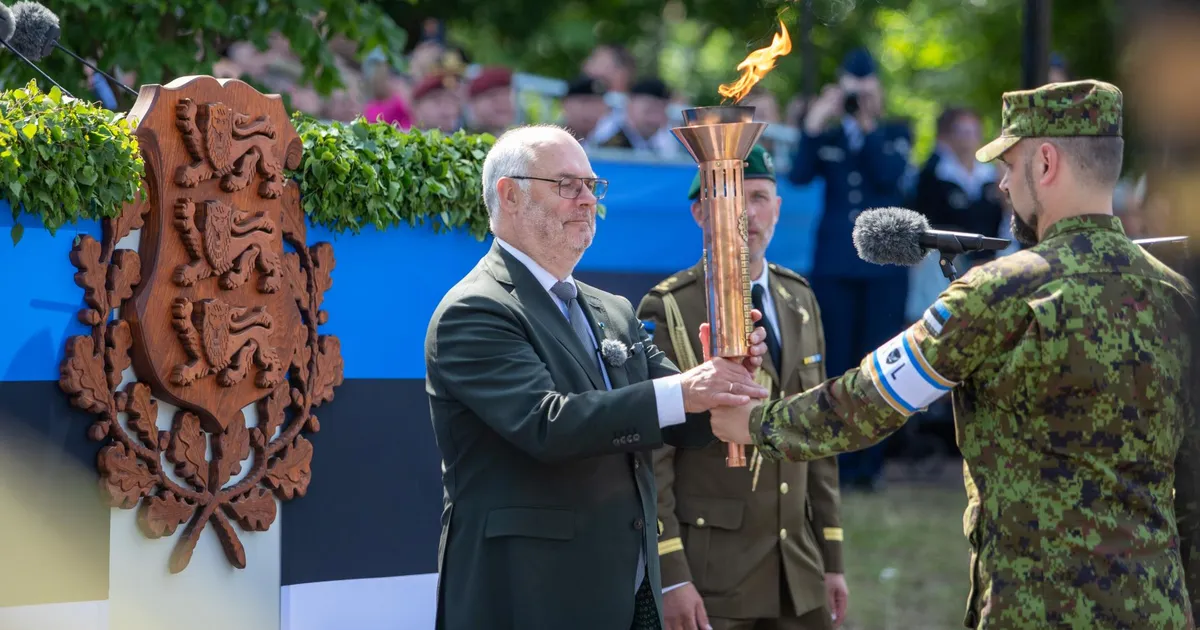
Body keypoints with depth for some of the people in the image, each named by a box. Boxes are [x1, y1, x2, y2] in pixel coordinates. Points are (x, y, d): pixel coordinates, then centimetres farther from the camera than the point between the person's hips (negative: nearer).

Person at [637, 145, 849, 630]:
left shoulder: (800, 301, 11)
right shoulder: (667, 312, -7)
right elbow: (650, 457, -10)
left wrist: (832, 561, 11)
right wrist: (669, 576, -15)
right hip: (708, 576, -5)